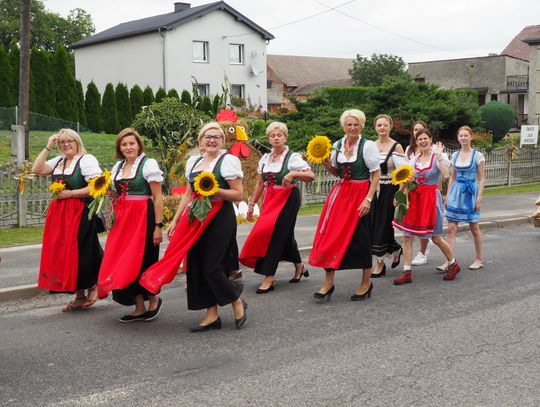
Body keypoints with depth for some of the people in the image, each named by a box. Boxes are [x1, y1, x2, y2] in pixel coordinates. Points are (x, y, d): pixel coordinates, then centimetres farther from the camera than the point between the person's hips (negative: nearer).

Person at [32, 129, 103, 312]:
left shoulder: (87, 160, -6)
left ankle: (93, 286, 20)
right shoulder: (58, 161, 15)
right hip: (59, 214, 7)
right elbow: (37, 169, 4)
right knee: (63, 254, 7)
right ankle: (80, 296, 16)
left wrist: (70, 193, -14)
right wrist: (47, 147, 2)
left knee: (80, 253, -3)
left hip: (80, 214, -7)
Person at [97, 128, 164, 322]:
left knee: (141, 261, -3)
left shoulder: (148, 164, -6)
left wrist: (158, 226, -14)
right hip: (122, 219, 7)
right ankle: (139, 308, 13)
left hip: (143, 217, -6)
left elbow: (158, 198, -9)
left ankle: (153, 299, 21)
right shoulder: (117, 167, 14)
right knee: (123, 261, 3)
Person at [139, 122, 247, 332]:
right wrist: (175, 220, 15)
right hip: (196, 218, 6)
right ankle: (211, 315, 13)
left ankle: (237, 303, 15)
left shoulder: (229, 160, -4)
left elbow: (238, 194, -7)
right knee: (197, 265, 3)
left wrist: (215, 190, -20)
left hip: (219, 218, -6)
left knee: (212, 266, -8)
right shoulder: (193, 161, 14)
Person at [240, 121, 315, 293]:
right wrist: (252, 204, 12)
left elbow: (311, 176, -14)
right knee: (285, 234, 11)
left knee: (274, 233, -12)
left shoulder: (293, 157, -8)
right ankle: (299, 267, 32)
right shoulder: (265, 158, 9)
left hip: (288, 198, -6)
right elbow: (260, 183, 14)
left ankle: (269, 277, -8)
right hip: (270, 200, 6)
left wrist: (293, 173, -29)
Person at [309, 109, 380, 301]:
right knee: (331, 235, -2)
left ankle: (366, 283, 19)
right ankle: (328, 283, 6)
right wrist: (327, 165, -2)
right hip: (341, 192, 5)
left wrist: (368, 199, -17)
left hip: (360, 194, -4)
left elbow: (376, 175, -9)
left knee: (360, 238, 2)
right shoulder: (337, 145, 6)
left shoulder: (368, 145, -8)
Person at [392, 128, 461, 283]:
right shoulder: (414, 159, 10)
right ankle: (407, 272, 3)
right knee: (407, 236, -2)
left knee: (436, 237, 2)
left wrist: (439, 155, -24)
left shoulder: (437, 157, -5)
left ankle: (453, 264, 26)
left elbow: (445, 174, -23)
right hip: (414, 198, 5)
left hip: (431, 197, -5)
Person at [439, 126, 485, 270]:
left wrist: (479, 198, -10)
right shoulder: (455, 155, 8)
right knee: (451, 228, -3)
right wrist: (448, 195, 9)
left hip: (470, 193, -4)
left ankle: (478, 259, 22)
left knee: (474, 228, 8)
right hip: (456, 193, 4)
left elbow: (481, 178, -4)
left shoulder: (477, 156, -5)